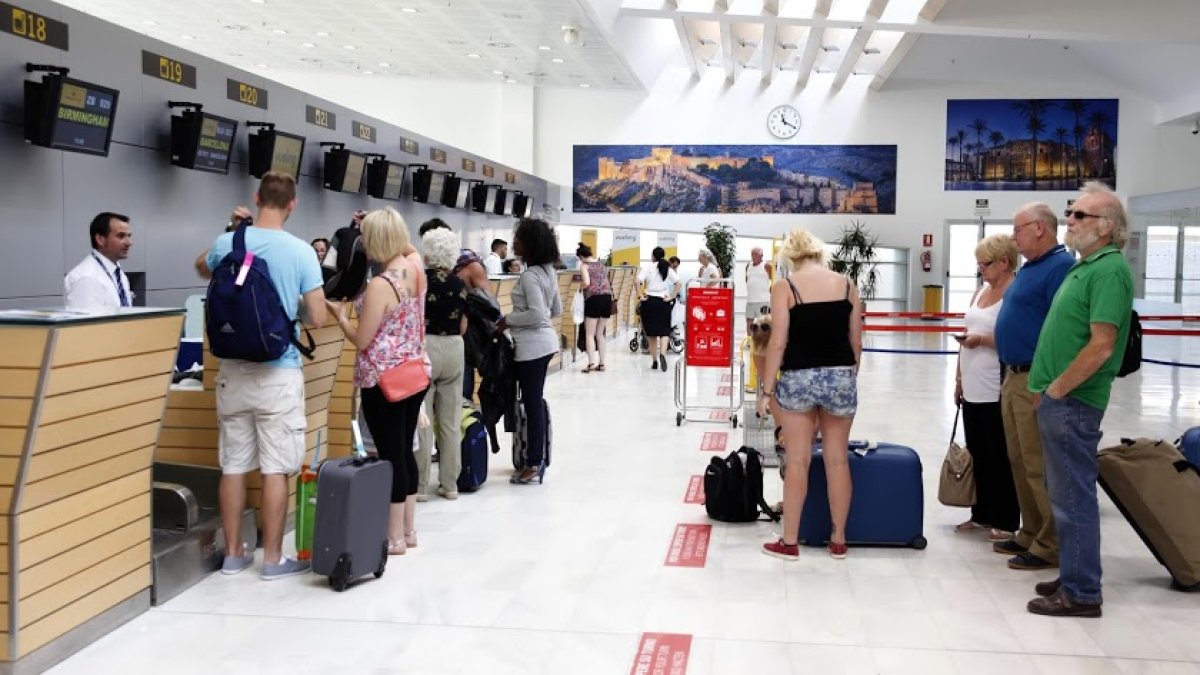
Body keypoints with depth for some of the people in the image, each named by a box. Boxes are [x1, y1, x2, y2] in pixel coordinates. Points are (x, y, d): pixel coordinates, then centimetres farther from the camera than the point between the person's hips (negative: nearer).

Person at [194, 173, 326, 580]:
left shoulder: (227, 243, 1)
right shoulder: (301, 251, -9)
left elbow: (203, 269, 25)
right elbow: (317, 319, -8)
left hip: (234, 370, 4)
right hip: (279, 373, -4)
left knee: (233, 465, 11)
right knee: (276, 469, 2)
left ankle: (234, 553, 22)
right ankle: (273, 559, 10)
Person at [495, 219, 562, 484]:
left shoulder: (530, 275, -18)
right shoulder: (548, 271, 11)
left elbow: (536, 315, -24)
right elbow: (557, 310, 18)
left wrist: (508, 319, -12)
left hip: (532, 345, -10)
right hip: (545, 341, 10)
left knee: (532, 403, -2)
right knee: (535, 401, 16)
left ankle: (534, 463, 5)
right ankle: (537, 457, 23)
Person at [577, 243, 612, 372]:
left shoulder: (584, 265, -1)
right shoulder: (602, 265, 17)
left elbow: (587, 283, -13)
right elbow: (606, 281, 12)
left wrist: (581, 288, 6)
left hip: (594, 298, -6)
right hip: (607, 297, 6)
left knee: (589, 334, 0)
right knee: (600, 333, 14)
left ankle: (591, 363, -9)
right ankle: (601, 363, 14)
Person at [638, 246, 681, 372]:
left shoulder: (649, 269, -2)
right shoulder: (668, 269, 4)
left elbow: (638, 281, -16)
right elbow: (678, 284, -6)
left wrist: (641, 294, -6)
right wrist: (671, 297, -2)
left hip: (650, 301, -1)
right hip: (663, 301, 1)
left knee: (652, 333, 9)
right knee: (664, 331, 5)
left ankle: (654, 362, 12)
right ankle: (662, 354, -22)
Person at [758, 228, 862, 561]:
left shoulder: (785, 287, -5)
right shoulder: (846, 284, 5)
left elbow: (778, 343, -9)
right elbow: (856, 341, 7)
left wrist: (766, 389, -3)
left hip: (798, 378, -3)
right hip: (841, 376, 3)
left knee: (797, 461, 5)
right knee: (838, 459, 11)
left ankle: (789, 542, 14)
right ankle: (838, 540, 20)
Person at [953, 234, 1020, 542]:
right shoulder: (981, 291, 14)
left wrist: (982, 340, -22)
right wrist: (959, 378, 18)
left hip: (997, 392, -8)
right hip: (973, 388, 8)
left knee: (1000, 458, 1)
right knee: (977, 455, 14)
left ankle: (1005, 522, 12)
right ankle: (982, 514, 25)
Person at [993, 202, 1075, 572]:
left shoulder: (1060, 266, -15)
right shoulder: (1030, 267, 16)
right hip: (1014, 377, 10)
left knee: (1040, 467, -4)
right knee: (1020, 462, 15)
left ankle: (1050, 546, 4)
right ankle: (1031, 534, 25)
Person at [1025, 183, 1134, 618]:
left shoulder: (1109, 269, -15)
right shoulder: (1085, 266, 15)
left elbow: (1101, 346, -23)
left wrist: (1054, 390, -15)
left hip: (1072, 403, -10)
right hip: (1057, 400, 10)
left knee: (1074, 497, -2)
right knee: (1066, 494, 17)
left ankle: (1081, 593, 7)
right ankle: (1073, 577, 28)